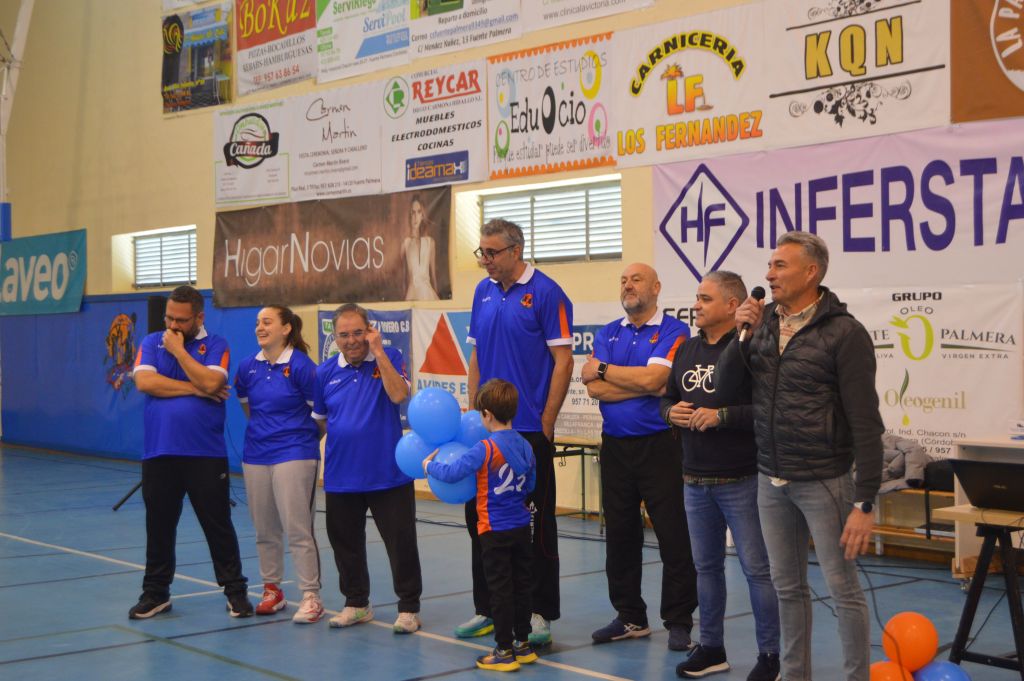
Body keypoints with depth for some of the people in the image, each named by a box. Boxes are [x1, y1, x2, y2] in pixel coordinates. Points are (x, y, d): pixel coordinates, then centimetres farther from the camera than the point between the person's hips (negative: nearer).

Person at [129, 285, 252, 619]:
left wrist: (179, 350, -10)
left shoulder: (215, 346, 0)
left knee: (218, 525, 5)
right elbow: (144, 381, -10)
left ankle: (235, 591, 14)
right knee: (159, 526, 11)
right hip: (158, 453, 2)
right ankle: (155, 592, 24)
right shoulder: (152, 343, 7)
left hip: (206, 454, -2)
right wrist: (195, 389, -10)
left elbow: (211, 382, -18)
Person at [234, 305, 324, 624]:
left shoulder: (301, 366, -12)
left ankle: (311, 596, -1)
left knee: (298, 529, -7)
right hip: (256, 456, 6)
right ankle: (272, 590, 25)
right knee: (265, 530, 12)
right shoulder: (248, 367, 5)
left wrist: (300, 439, 6)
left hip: (294, 456, -6)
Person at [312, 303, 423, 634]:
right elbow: (318, 420, 16)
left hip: (388, 473, -3)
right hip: (341, 476, 4)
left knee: (401, 542, 1)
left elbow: (398, 395, -21)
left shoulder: (389, 358, -3)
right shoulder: (325, 372, 5)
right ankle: (356, 603, 30)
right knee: (346, 544, 14)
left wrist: (378, 351, -19)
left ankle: (409, 608, 13)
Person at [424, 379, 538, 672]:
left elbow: (451, 473, -24)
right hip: (521, 527, 6)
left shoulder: (485, 449, -20)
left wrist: (429, 465, -6)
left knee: (500, 590, 1)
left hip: (494, 531, -6)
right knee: (521, 585, 15)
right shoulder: (525, 446, 2)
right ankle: (523, 644, 25)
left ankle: (504, 651, 7)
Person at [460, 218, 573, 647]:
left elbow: (563, 361, -11)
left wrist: (547, 422, -13)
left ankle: (539, 613, 11)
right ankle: (487, 609, 22)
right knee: (480, 518, 11)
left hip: (530, 430, -6)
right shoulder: (483, 292, 10)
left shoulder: (545, 293, -9)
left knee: (535, 523, 2)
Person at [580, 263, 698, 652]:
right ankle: (629, 617, 23)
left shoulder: (673, 332, -4)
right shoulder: (607, 334, 11)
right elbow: (594, 388, -3)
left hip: (659, 445, -5)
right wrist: (644, 386, -11)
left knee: (674, 537, -2)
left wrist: (603, 369, -6)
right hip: (615, 446, 5)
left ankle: (678, 622, 8)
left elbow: (652, 378, -19)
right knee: (620, 535, 11)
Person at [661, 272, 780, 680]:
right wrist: (672, 412, -2)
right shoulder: (687, 351, 12)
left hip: (741, 481, -7)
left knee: (757, 568, 0)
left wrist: (722, 416, -22)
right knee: (706, 566, 16)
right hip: (695, 481, 7)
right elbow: (667, 398, 20)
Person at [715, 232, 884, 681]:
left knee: (843, 588, 1)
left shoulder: (844, 333, -11)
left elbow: (865, 424, -13)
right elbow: (724, 388, 6)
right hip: (771, 480, 6)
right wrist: (741, 335, -8)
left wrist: (864, 502, -16)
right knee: (787, 585, 14)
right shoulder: (763, 324, 7)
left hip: (823, 482, -6)